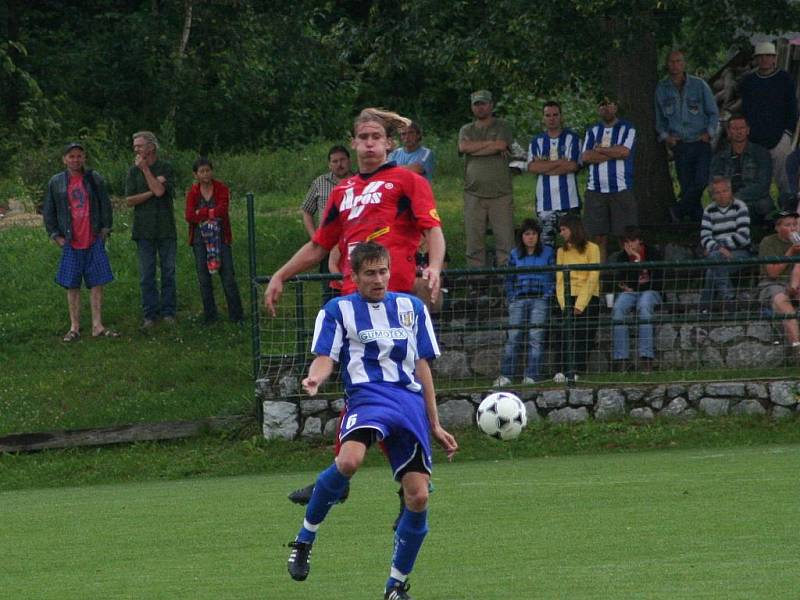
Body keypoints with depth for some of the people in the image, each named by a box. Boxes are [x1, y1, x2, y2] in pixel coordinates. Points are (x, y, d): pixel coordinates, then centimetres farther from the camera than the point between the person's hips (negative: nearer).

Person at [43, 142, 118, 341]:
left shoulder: (94, 179, 4)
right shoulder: (56, 182, 3)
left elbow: (105, 205, 9)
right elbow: (48, 211, 8)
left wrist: (105, 230, 3)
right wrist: (55, 235, 2)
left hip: (94, 241, 0)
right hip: (71, 243, 0)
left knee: (97, 284, 1)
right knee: (72, 286, 3)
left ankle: (97, 326, 7)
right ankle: (74, 327, 9)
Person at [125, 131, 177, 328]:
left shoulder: (165, 168, -1)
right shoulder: (134, 171, 7)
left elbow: (160, 191, -17)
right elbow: (129, 200, 0)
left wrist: (145, 168, -10)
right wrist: (152, 192, -12)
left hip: (166, 229, -2)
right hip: (144, 229, 2)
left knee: (168, 272, 1)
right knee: (147, 275, 2)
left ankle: (168, 312, 8)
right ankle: (150, 314, 7)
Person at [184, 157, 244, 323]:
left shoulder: (221, 188, -2)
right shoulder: (192, 192, 2)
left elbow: (222, 210, -17)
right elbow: (189, 216, -10)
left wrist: (200, 213, -13)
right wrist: (212, 213, -15)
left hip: (220, 236, -2)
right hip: (200, 239, 2)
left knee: (228, 276, -2)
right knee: (204, 278, 4)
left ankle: (236, 315, 3)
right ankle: (209, 315, 13)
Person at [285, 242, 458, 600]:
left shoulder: (411, 307, 20)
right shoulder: (339, 310, 11)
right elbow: (325, 358, 1)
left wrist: (434, 424, 20)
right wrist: (315, 378, -25)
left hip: (411, 400, 4)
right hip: (368, 395, -4)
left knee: (418, 497, -8)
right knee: (348, 462, -35)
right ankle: (304, 539, -14)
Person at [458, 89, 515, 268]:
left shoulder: (502, 127, 8)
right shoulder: (466, 130, 16)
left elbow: (501, 145, -10)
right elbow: (464, 146, -4)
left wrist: (475, 149, -3)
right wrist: (491, 143, -4)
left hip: (501, 193, -2)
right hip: (474, 194, 2)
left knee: (505, 240, -6)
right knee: (474, 241, 0)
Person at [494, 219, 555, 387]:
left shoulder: (547, 253, 8)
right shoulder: (515, 255, 14)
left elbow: (554, 278, 6)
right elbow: (509, 280, 18)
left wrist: (548, 297, -5)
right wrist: (511, 299, 7)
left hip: (540, 299, -2)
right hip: (519, 300, 2)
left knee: (536, 337, -9)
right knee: (513, 336, -7)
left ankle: (532, 376, -10)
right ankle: (505, 376, -9)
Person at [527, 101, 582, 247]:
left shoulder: (572, 138, 6)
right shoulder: (537, 141, 12)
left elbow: (573, 166, -7)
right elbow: (532, 167, -3)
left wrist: (544, 165, -4)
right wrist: (560, 162, -7)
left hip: (569, 201, -2)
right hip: (545, 202, 2)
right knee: (546, 243, -3)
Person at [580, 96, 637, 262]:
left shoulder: (627, 129, 6)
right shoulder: (592, 131, 16)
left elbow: (624, 152, -11)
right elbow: (586, 157, 0)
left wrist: (599, 149, -1)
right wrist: (614, 153, -5)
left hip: (621, 190, -3)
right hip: (595, 191, 3)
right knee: (598, 238, 0)